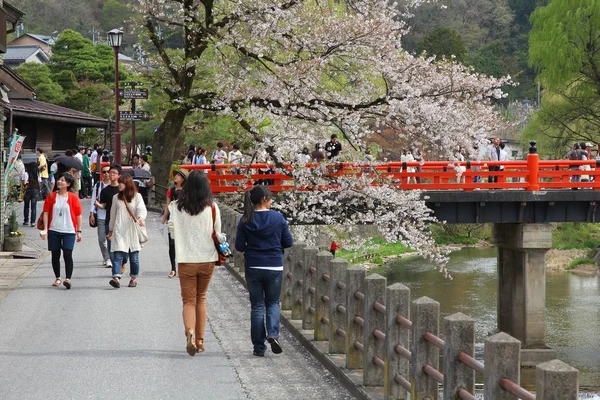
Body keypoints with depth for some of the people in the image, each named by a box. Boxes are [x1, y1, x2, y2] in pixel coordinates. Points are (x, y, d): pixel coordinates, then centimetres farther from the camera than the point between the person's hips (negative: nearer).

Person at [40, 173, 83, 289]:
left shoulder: (73, 197, -2)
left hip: (69, 231, -3)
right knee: (55, 255, 8)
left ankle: (68, 278, -13)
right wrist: (45, 229, -3)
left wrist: (79, 231, 0)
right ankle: (57, 278, 20)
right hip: (54, 231, 3)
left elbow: (78, 215, 1)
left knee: (67, 255, -13)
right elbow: (46, 213, 5)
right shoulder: (51, 196, 4)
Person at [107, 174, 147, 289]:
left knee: (134, 256, 5)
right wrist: (110, 231, 23)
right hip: (119, 231, 1)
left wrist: (141, 218, -33)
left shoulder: (137, 196, 2)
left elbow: (142, 209, -11)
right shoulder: (116, 197, 11)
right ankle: (116, 278, -23)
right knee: (118, 255, -12)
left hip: (132, 231, -1)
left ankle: (134, 278, 21)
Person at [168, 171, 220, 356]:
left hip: (186, 260, -1)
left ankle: (190, 333, -21)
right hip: (207, 259, 1)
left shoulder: (177, 207, -8)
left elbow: (173, 231, 1)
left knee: (189, 300, 4)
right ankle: (200, 340, 19)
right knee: (201, 299, 17)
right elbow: (217, 234, 2)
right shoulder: (212, 208, -7)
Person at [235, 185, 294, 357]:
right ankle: (273, 334, -10)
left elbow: (239, 246, -5)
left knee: (257, 305, 9)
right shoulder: (278, 217, -6)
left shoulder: (246, 220, -5)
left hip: (253, 267, 1)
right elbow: (288, 242, -3)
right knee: (273, 303, 15)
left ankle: (259, 347, 8)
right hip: (274, 267, 0)